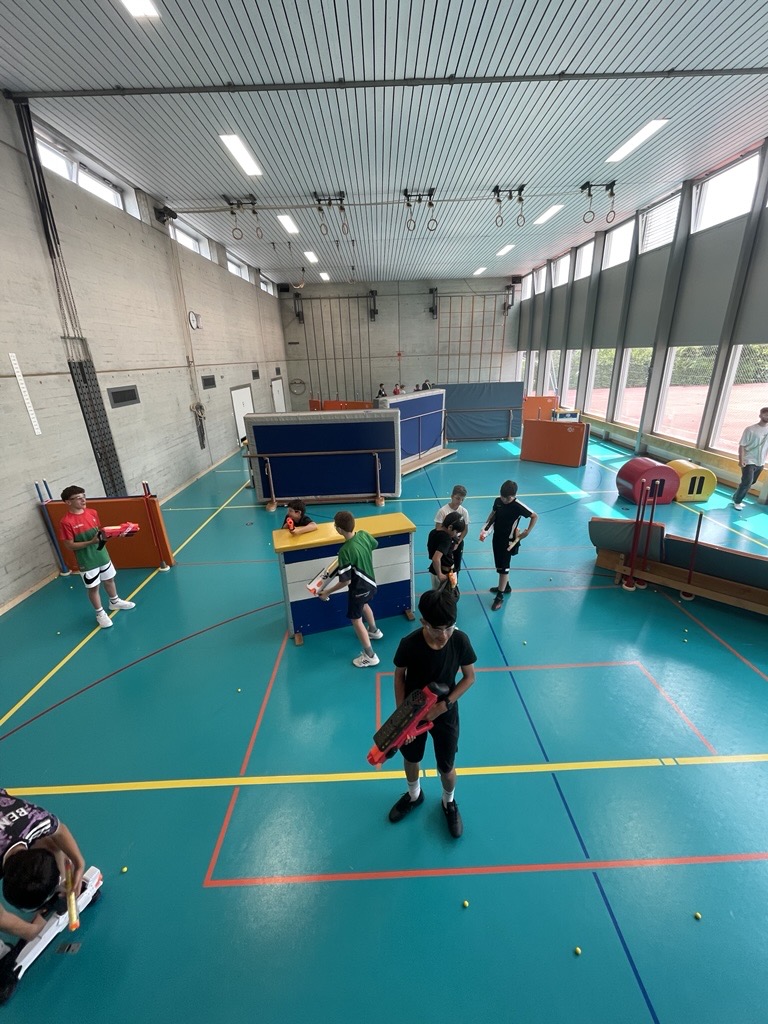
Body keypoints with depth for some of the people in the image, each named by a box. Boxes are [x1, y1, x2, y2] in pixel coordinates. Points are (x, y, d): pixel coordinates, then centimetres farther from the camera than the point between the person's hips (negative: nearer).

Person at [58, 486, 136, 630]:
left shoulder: (92, 512, -1)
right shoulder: (66, 522, -18)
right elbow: (69, 545, -16)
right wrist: (91, 542, -27)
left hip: (102, 555, 6)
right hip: (87, 561, -5)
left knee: (109, 580, 21)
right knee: (93, 587, 8)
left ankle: (114, 602, 44)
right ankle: (100, 613, 26)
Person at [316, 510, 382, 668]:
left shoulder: (345, 551, -34)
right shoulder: (364, 534, -15)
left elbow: (345, 581, -27)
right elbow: (375, 544, 10)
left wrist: (327, 592, -15)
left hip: (358, 588, -8)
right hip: (370, 582, 8)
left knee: (356, 619, 12)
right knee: (364, 605, 35)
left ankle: (370, 656, 22)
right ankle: (374, 631, 59)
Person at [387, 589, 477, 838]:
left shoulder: (461, 641, -26)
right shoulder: (409, 644, -28)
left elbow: (469, 677, -10)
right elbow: (399, 677, -10)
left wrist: (445, 705, -19)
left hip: (445, 713, 0)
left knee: (446, 766, 18)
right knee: (411, 758, 24)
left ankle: (449, 802, 51)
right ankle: (414, 795, 56)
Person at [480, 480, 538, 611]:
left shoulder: (518, 506, -21)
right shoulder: (498, 501, -6)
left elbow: (535, 516, -10)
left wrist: (527, 532, -13)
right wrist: (485, 528, 0)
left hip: (508, 541, -6)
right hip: (496, 538, 6)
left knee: (503, 568, 1)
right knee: (500, 566, 20)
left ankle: (500, 596, 12)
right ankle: (506, 586, 42)